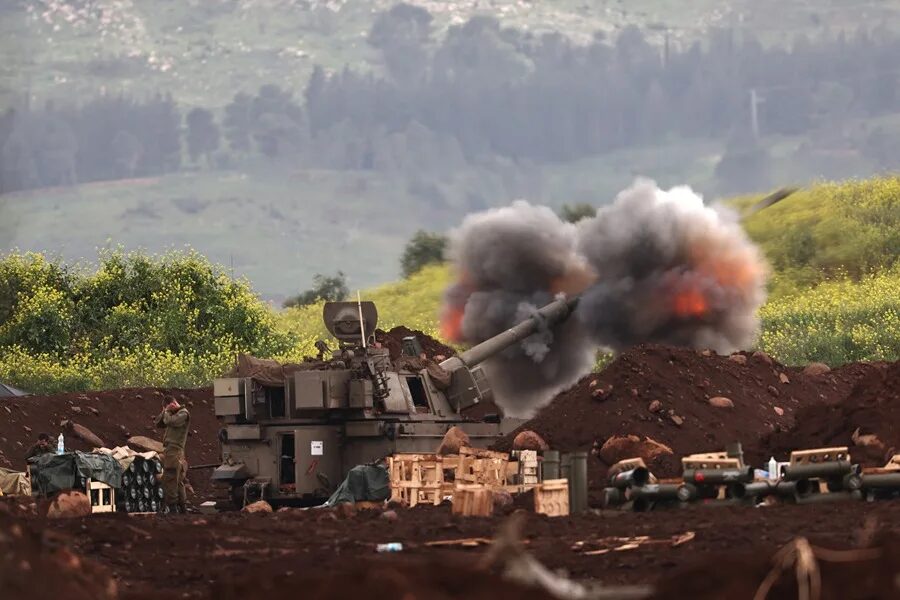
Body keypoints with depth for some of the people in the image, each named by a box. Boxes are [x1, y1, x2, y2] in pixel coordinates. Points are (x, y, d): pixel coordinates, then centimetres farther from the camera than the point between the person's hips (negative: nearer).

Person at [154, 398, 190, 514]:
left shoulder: (183, 413, -5)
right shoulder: (173, 414, 22)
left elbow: (169, 421, -19)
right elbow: (158, 423, 21)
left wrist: (167, 412, -1)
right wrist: (164, 412, 7)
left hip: (174, 451, -10)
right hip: (170, 450, 10)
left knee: (169, 480, -13)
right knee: (178, 481, 11)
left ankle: (172, 507, -16)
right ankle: (182, 506, 14)